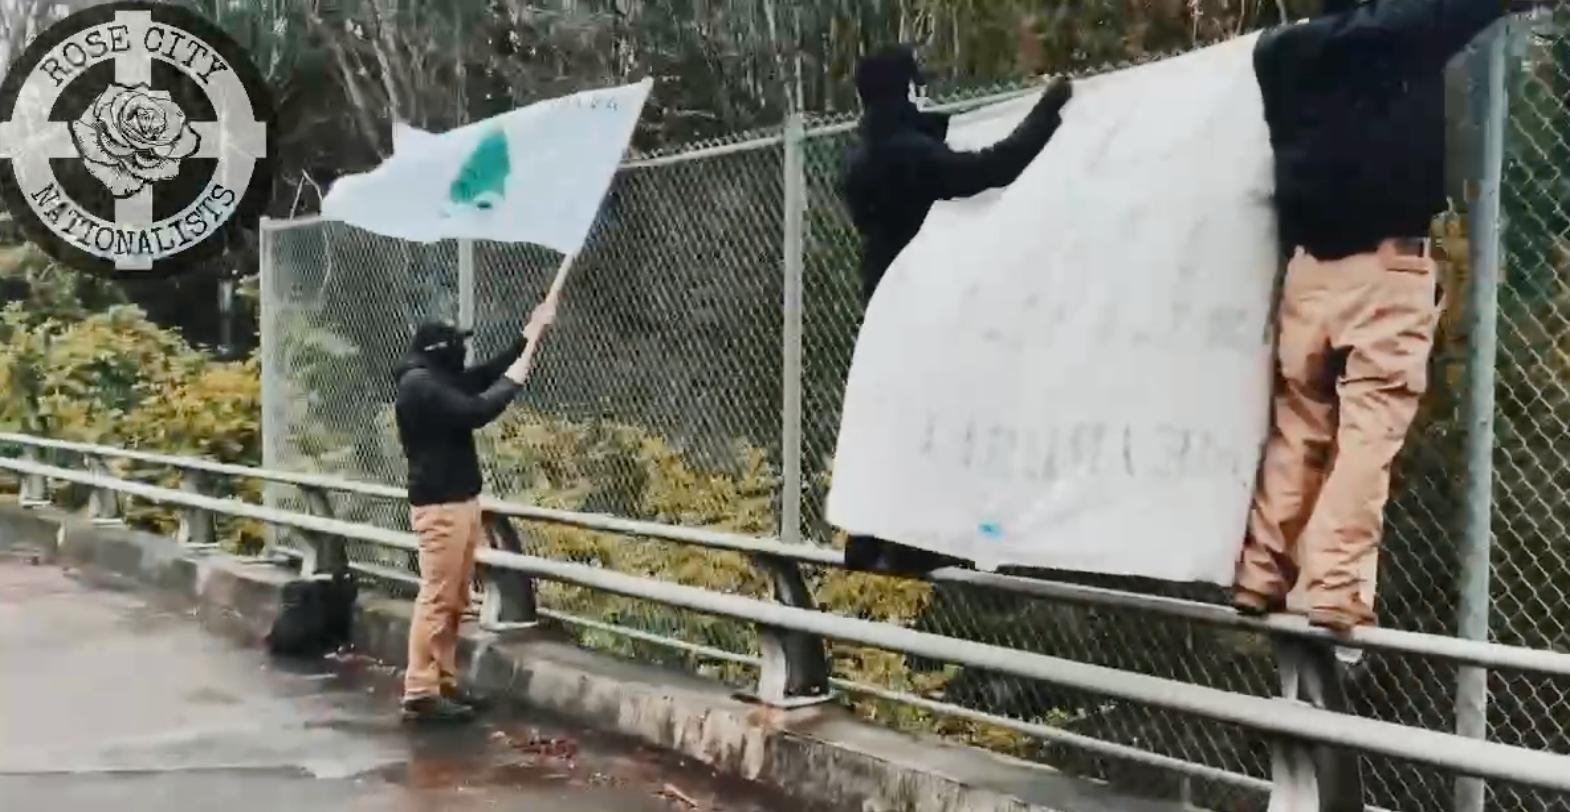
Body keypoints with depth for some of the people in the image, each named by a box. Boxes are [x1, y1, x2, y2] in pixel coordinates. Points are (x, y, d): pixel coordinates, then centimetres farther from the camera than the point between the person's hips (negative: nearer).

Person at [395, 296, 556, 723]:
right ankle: (420, 693, -6)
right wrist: (513, 382, -9)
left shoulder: (442, 379, 14)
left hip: (462, 501, 10)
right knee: (436, 598, -10)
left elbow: (488, 373, 23)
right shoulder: (419, 384, -15)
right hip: (439, 506, -10)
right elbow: (474, 412, -23)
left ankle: (444, 682, 19)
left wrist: (531, 331, 19)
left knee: (455, 599, 12)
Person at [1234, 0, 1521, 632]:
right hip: (1389, 265, -5)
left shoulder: (1279, 53, 10)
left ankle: (1260, 578, 10)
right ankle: (1334, 591, -12)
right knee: (1366, 436, -7)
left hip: (1309, 264, 5)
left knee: (1295, 430, 10)